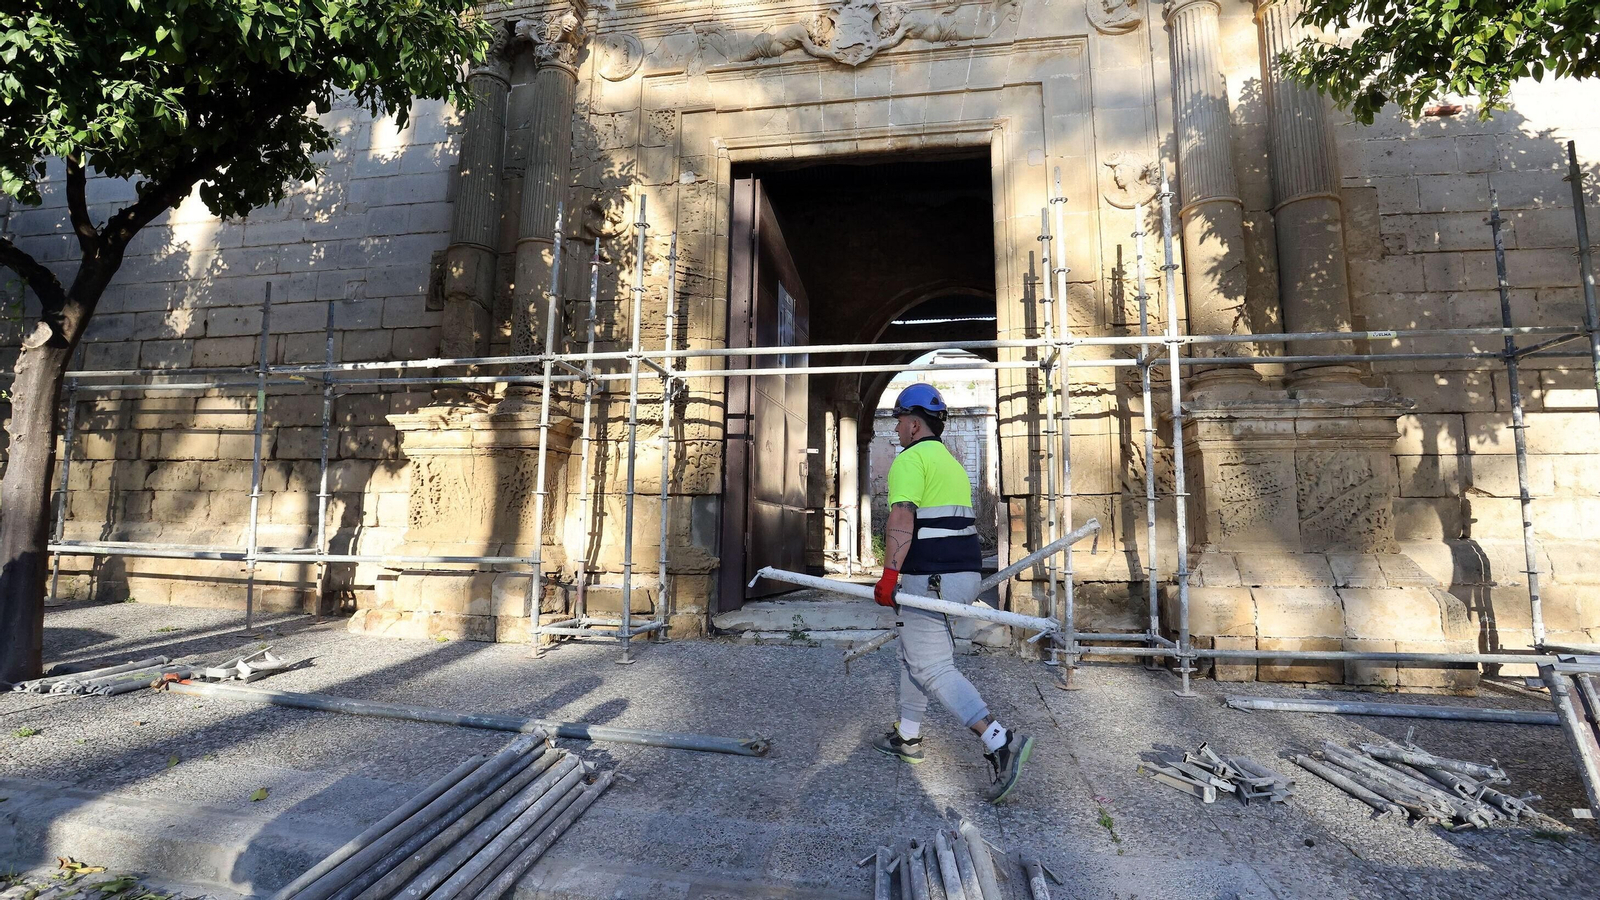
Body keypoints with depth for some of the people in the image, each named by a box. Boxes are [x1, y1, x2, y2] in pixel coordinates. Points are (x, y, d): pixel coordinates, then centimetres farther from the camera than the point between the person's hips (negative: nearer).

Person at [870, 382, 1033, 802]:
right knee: (913, 654, 20)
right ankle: (908, 737, 30)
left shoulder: (910, 459, -10)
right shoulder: (952, 463, 20)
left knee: (934, 668, -5)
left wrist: (889, 576, -25)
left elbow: (901, 520, -23)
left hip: (930, 579, -10)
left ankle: (1000, 742, -10)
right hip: (963, 574, 10)